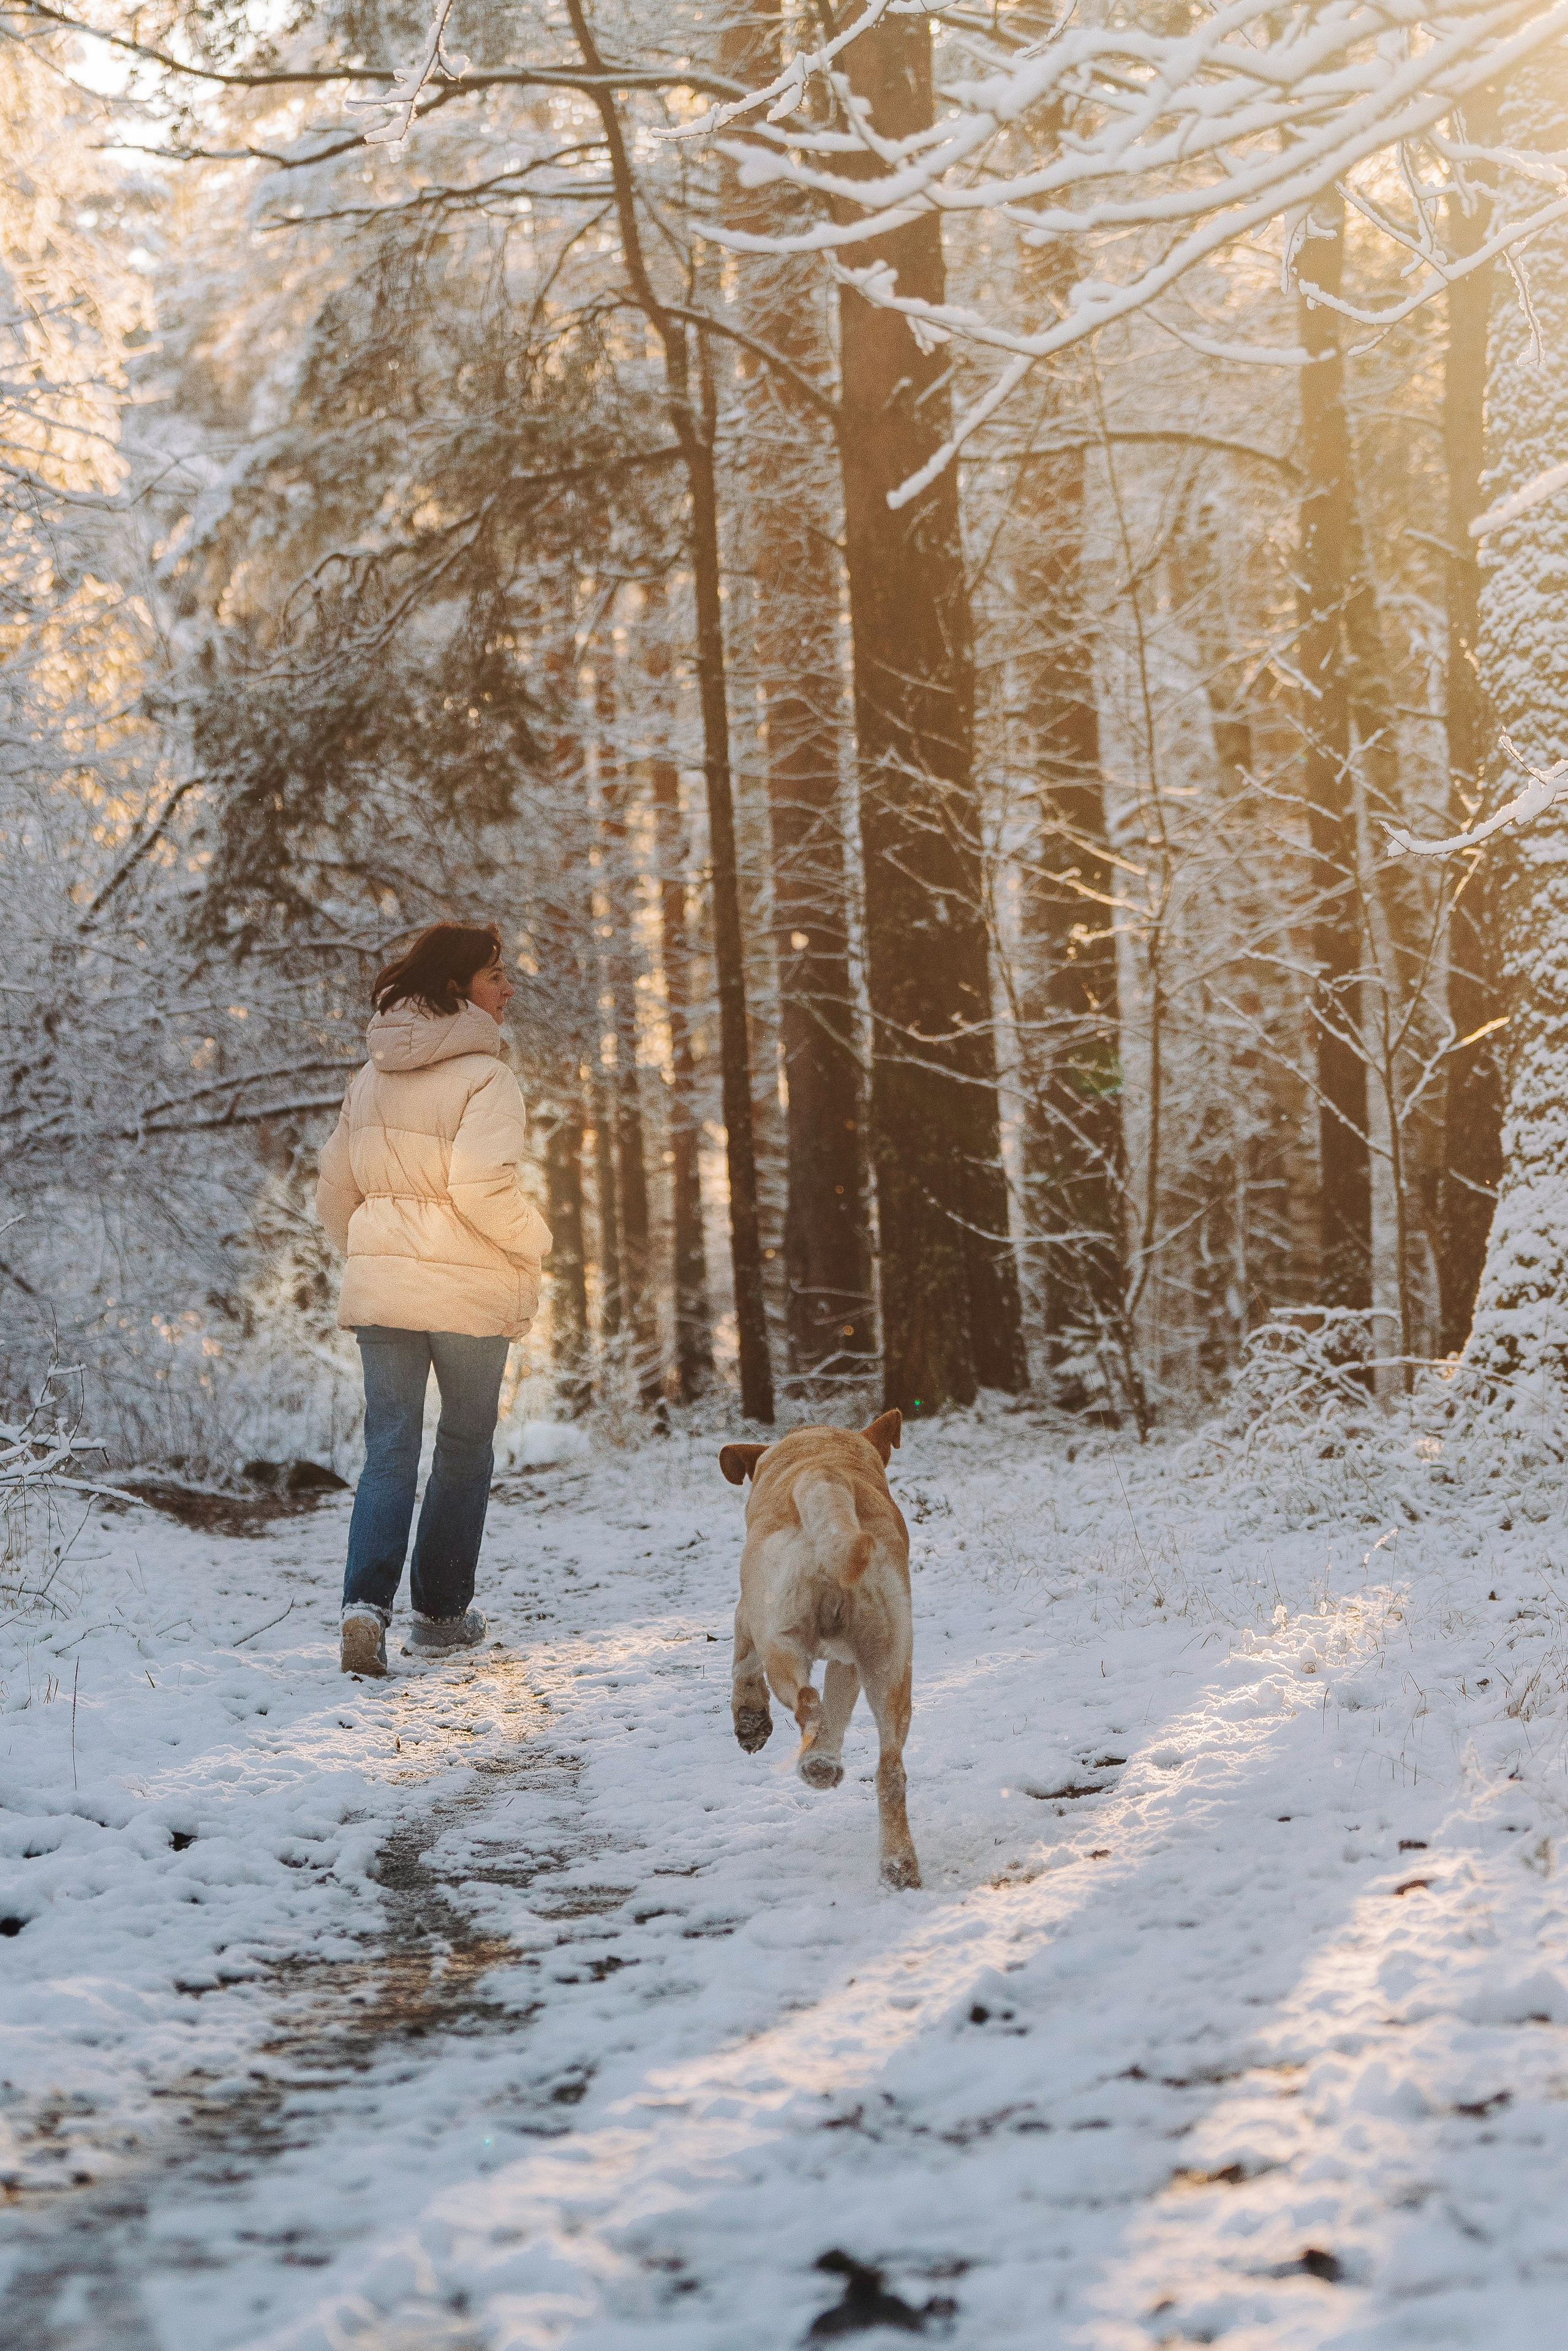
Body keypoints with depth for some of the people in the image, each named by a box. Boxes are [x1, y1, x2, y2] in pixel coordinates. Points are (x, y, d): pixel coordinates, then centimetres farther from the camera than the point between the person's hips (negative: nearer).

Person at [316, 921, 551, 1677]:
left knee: (388, 1452, 5)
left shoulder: (372, 1076, 9)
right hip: (466, 1289, -5)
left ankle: (367, 1601, -14)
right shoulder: (484, 1076, -12)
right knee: (465, 1450, 12)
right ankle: (442, 1611, 19)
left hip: (380, 1283, 5)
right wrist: (534, 1243, -8)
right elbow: (481, 1184, -24)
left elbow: (335, 1189, 13)